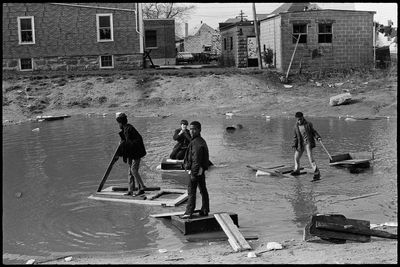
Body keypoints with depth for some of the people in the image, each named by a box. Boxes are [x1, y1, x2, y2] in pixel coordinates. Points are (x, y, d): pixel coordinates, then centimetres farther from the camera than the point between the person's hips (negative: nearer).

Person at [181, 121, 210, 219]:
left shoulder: (196, 143, -19)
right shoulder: (202, 141, 14)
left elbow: (196, 160, -24)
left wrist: (193, 173, -23)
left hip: (196, 170, -10)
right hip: (201, 170, 10)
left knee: (191, 191, -5)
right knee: (203, 190, 14)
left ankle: (189, 212, -3)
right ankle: (205, 210, 21)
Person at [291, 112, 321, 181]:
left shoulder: (308, 124, -5)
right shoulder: (296, 126, 4)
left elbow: (313, 132, 6)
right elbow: (296, 136, 10)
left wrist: (318, 137, -10)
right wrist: (295, 145, 4)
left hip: (308, 143, -5)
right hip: (300, 144, 5)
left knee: (310, 157, -18)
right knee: (296, 157, 15)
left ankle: (317, 173, -20)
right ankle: (296, 170, 41)